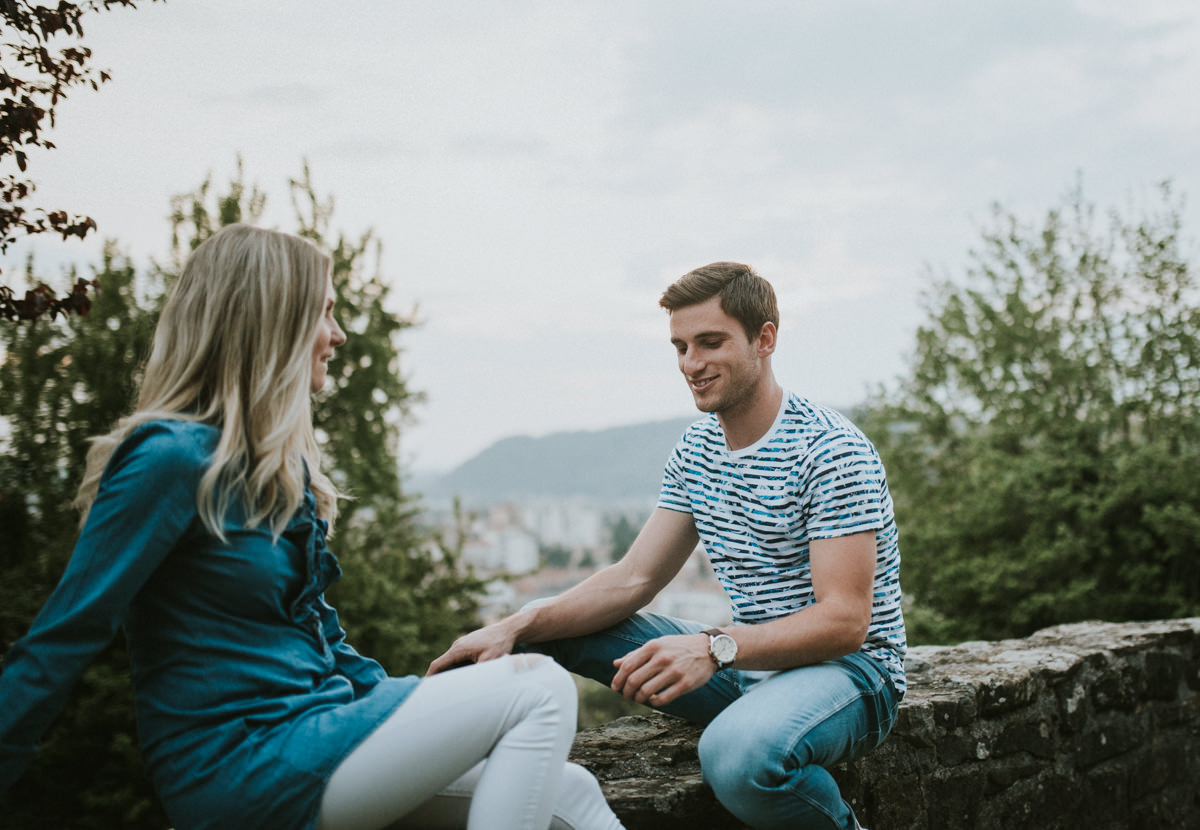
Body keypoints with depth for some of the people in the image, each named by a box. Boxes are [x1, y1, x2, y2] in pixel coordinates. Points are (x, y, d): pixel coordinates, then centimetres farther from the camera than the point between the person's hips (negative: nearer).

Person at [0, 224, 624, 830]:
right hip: (240, 765, -8)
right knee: (541, 690, -13)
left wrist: (415, 704, 15)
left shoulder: (279, 468, 14)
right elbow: (59, 644, -15)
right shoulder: (174, 457, -15)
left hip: (307, 727, 8)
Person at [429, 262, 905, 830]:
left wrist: (714, 648, -38)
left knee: (740, 751, -40)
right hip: (747, 665, 7)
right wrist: (516, 627, -12)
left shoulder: (832, 452, -16)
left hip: (849, 667, -6)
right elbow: (634, 579, 3)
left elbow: (845, 621, -23)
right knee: (544, 625, -4)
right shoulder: (696, 449, 8)